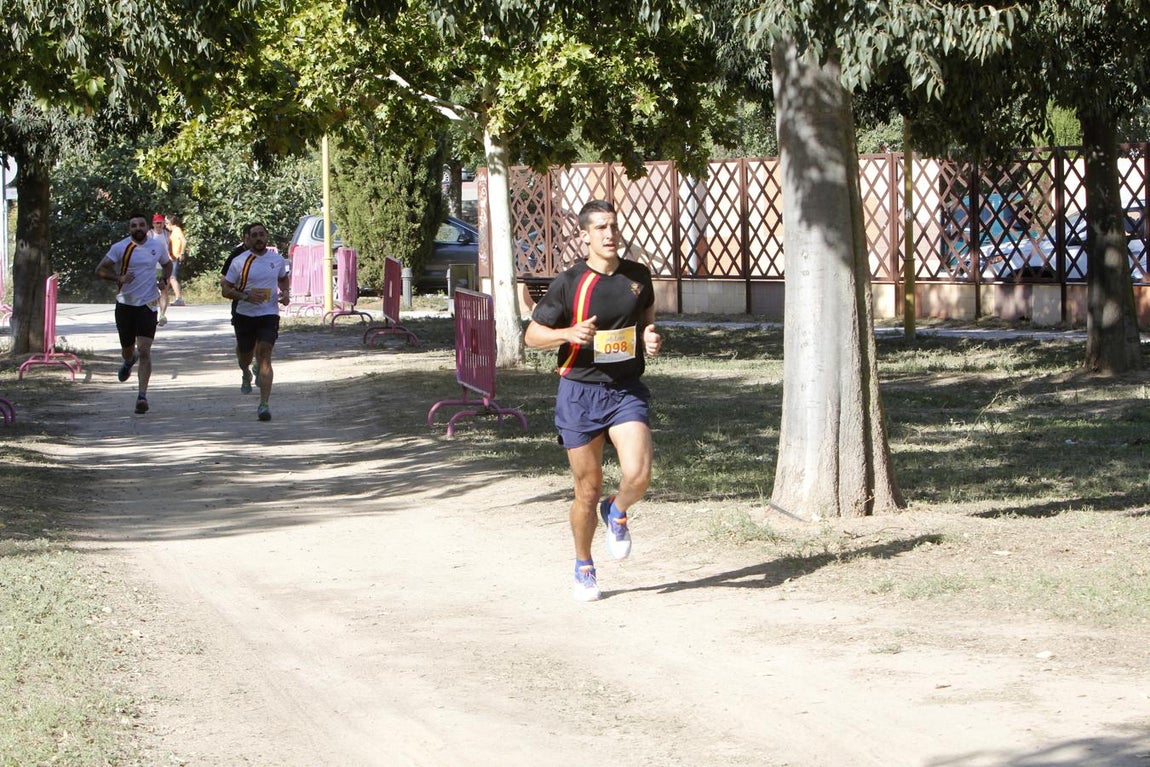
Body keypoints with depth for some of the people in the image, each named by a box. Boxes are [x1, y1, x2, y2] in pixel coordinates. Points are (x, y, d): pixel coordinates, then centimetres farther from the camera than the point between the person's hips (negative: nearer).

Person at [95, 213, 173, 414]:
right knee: (127, 349, 14)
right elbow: (100, 270, -6)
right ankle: (129, 361, 53)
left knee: (144, 351, -13)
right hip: (125, 304, 1)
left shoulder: (157, 246, 2)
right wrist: (119, 278, -23)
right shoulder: (120, 248, -6)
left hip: (148, 305, 0)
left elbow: (167, 264, 21)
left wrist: (164, 280, 0)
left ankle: (142, 396, -12)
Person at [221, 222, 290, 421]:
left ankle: (264, 404, -20)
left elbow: (283, 278, 24)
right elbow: (226, 290, -3)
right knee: (245, 355, 16)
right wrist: (246, 296, -21)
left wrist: (286, 293, 2)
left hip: (269, 315, -1)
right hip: (244, 315, 1)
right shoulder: (239, 261, -5)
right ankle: (246, 374, 56)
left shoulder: (278, 260, 3)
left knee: (264, 356, -15)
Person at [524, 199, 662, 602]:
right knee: (588, 488, 5)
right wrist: (570, 333, -20)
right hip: (580, 392, -2)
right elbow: (533, 334, -2)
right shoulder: (569, 283, -8)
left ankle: (617, 513, 15)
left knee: (638, 473, -20)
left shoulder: (638, 276, 3)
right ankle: (584, 569, 27)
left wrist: (650, 335, 2)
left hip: (627, 391, 2)